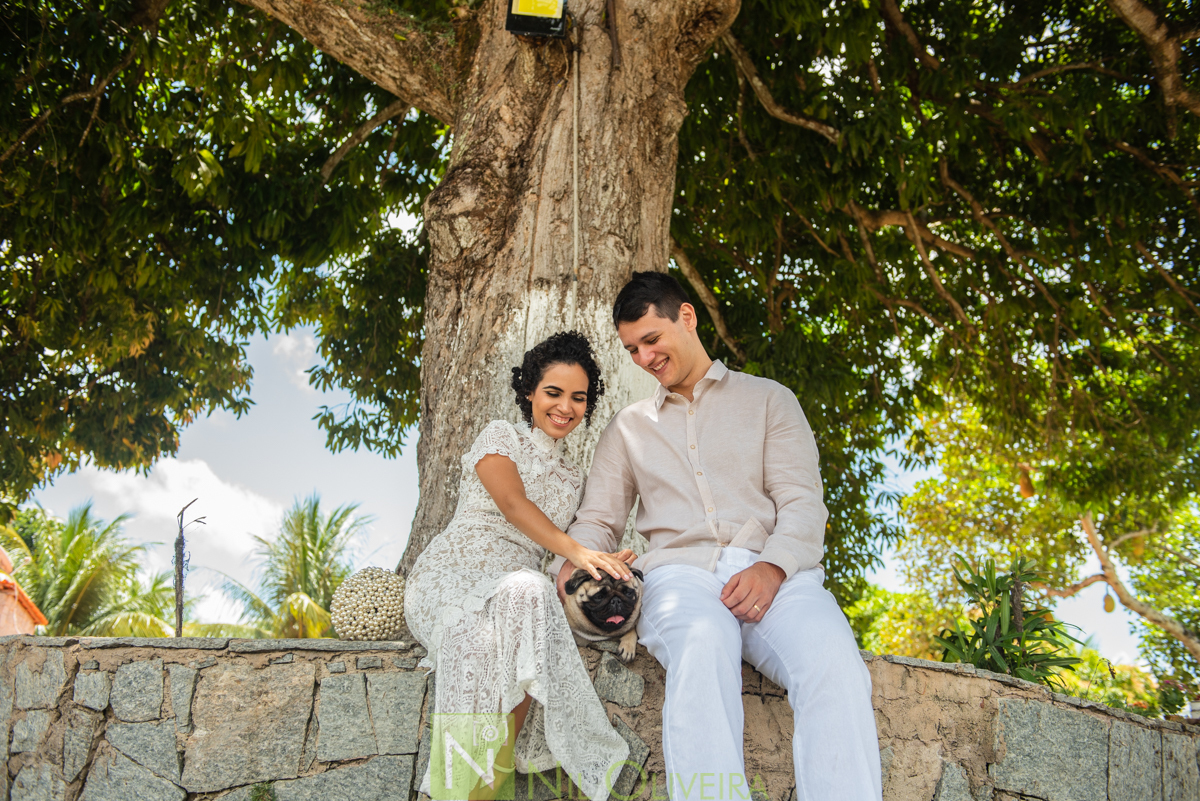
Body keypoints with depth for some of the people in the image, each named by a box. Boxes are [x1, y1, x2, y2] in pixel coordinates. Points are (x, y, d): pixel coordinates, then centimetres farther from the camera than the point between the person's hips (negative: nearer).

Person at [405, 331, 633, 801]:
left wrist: (606, 569, -5)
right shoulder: (500, 437, 8)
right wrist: (577, 552, -26)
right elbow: (512, 504, -11)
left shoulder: (573, 478, 23)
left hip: (516, 590, 4)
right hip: (452, 575, -3)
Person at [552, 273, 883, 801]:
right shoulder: (628, 428, 28)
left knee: (834, 664, -35)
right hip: (681, 572, 0)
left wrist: (773, 567, -14)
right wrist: (571, 563, -3)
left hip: (775, 572, 0)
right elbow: (598, 520, 22)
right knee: (702, 649, -39)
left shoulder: (768, 400, 20)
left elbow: (802, 502, 8)